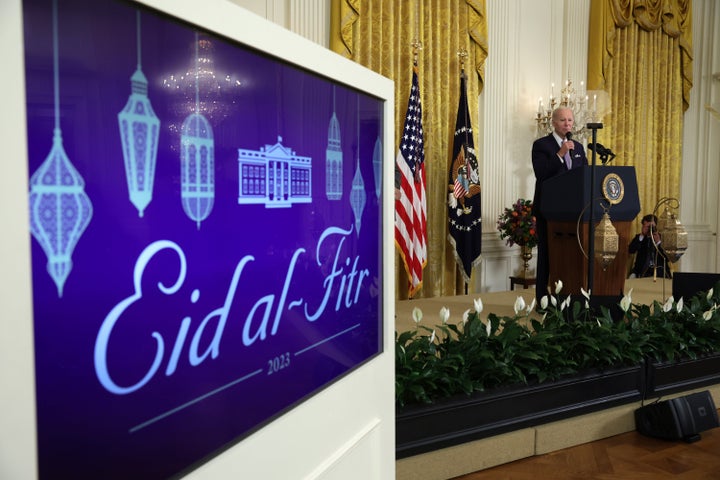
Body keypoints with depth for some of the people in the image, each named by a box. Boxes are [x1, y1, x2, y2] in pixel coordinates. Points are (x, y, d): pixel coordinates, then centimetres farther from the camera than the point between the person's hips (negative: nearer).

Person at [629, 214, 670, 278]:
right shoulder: (639, 237, 10)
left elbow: (667, 258, -3)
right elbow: (631, 250, -8)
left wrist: (658, 242, -13)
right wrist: (641, 236, -13)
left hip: (660, 270, 0)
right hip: (643, 270, 0)